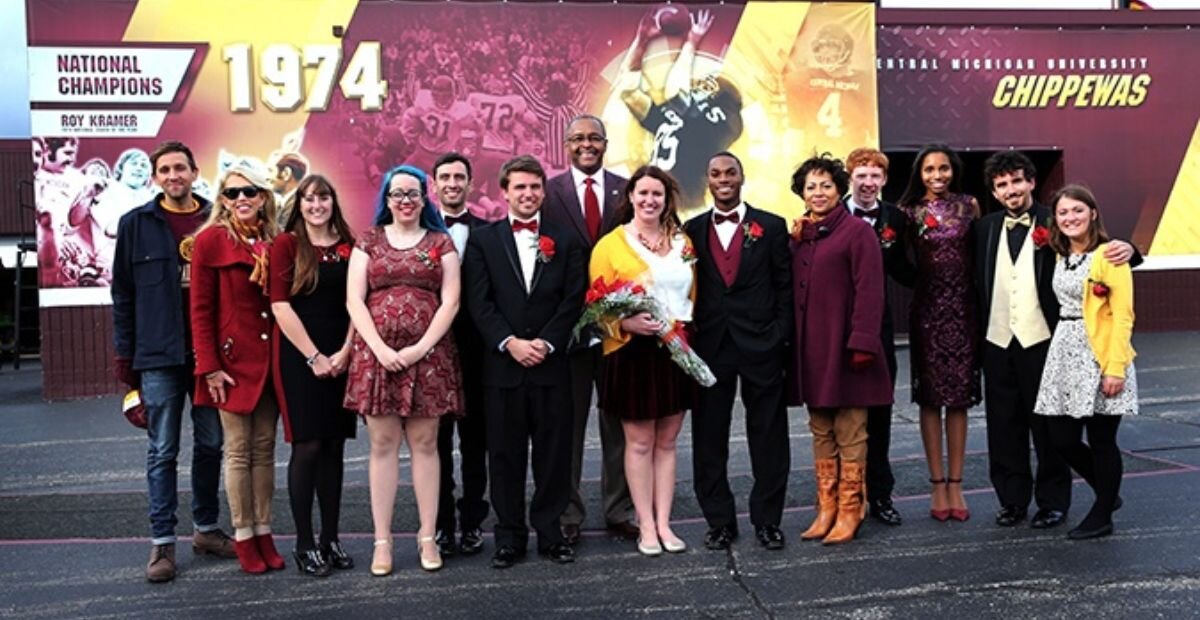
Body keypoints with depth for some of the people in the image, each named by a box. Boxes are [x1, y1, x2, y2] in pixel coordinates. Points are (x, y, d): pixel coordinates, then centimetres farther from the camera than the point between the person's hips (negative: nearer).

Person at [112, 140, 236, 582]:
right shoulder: (137, 224, 2)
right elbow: (123, 293, 3)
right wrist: (124, 355, -1)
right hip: (159, 354, -2)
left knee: (210, 444, 10)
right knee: (163, 451, 3)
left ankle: (206, 528, 24)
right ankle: (162, 542, 10)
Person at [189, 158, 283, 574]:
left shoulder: (274, 242, 8)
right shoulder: (211, 240, -5)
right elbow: (200, 310, -7)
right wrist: (209, 366, -12)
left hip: (270, 359, 4)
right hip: (233, 358, -4)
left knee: (264, 448, 9)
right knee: (238, 450, 3)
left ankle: (264, 533, 18)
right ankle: (243, 538, 13)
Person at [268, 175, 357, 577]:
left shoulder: (348, 246, 9)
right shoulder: (286, 244, -1)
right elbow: (280, 305, -7)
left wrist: (345, 351, -6)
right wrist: (314, 357, -11)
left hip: (341, 358, 4)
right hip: (298, 356, -4)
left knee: (334, 446, 7)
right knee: (307, 446, -3)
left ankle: (330, 539, 15)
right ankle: (304, 544, 6)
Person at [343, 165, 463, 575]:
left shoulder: (440, 242, 9)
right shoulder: (368, 242, 10)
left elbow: (450, 301, 1)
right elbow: (354, 301, 2)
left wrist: (421, 347, -10)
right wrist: (380, 348, -10)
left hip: (428, 354, 0)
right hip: (377, 354, 0)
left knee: (424, 444, 3)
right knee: (382, 445, 2)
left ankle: (428, 536, 10)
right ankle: (382, 540, 7)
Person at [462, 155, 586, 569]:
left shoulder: (564, 241, 9)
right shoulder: (483, 240, 6)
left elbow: (573, 299, 2)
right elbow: (479, 302, -1)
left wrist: (545, 342, -10)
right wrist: (510, 343, -13)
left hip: (551, 364, 1)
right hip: (502, 364, -1)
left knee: (553, 452, 5)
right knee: (505, 454, 5)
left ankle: (550, 531, 18)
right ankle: (510, 536, 15)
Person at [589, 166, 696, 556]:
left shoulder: (682, 242, 12)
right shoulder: (610, 245, -2)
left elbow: (693, 294, 17)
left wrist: (688, 324, 1)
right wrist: (627, 323, -22)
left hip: (677, 351, 4)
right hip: (633, 352, -4)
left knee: (666, 442, 10)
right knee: (639, 443, 4)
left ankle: (664, 523, 18)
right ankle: (646, 527, 12)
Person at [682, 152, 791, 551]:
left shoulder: (771, 227, 4)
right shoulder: (692, 230, 8)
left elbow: (785, 288, 2)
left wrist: (780, 336, -6)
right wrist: (688, 338, -1)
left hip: (761, 344, -1)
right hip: (709, 346, 2)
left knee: (768, 435, 6)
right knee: (709, 437, 6)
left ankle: (767, 519, 19)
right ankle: (719, 521, 18)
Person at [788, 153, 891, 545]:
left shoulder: (857, 231, -6)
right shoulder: (800, 235, 13)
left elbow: (869, 291, -13)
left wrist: (861, 343, -18)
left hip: (843, 348, -6)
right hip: (809, 350, 7)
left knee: (849, 433, 2)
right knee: (820, 431, 12)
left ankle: (850, 512, 10)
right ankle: (826, 510, 20)